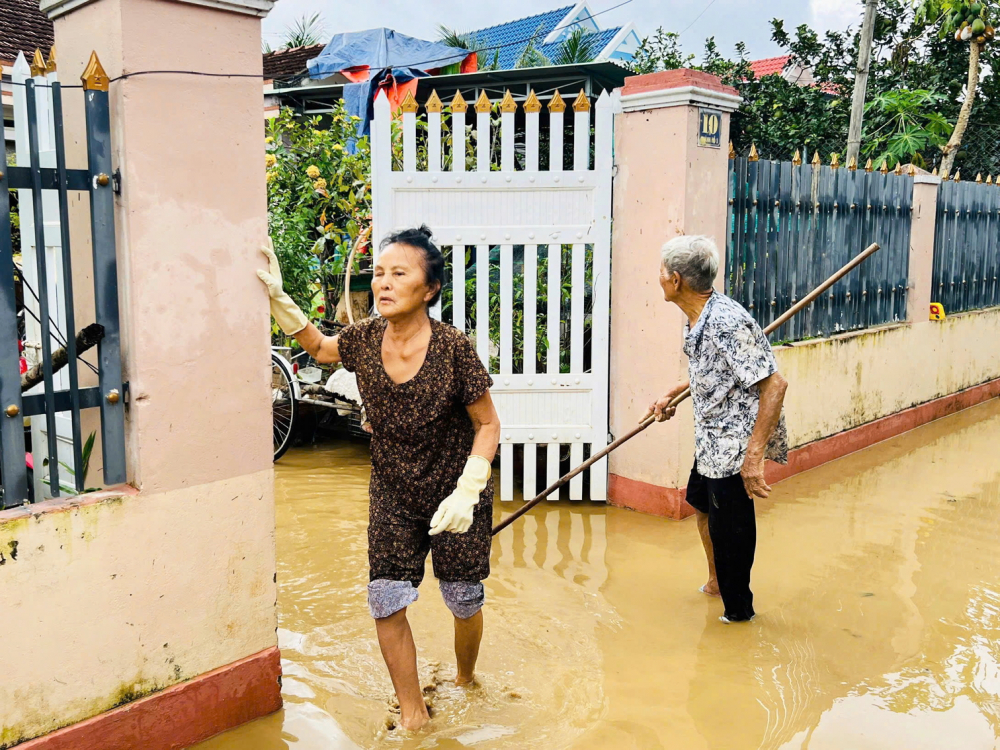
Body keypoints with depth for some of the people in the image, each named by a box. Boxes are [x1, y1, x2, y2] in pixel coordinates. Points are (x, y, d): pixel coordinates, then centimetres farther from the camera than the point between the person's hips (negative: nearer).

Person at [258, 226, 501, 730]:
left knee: (464, 602, 11)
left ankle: (465, 680, 44)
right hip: (392, 496, 3)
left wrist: (466, 493, -22)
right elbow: (319, 347, 15)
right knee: (386, 603, -1)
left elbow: (487, 425, -13)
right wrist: (278, 298, 3)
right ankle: (412, 714, 20)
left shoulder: (454, 348, -22)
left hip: (454, 498, -3)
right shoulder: (364, 339, -9)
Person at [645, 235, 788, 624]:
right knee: (702, 506, 26)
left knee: (728, 528, 5)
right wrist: (671, 394, 19)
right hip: (710, 441, 10)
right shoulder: (698, 319, 3)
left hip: (733, 445, -10)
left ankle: (737, 609, 28)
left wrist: (754, 455, -31)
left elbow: (774, 384, -29)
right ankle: (716, 582, 49)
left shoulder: (727, 322, -28)